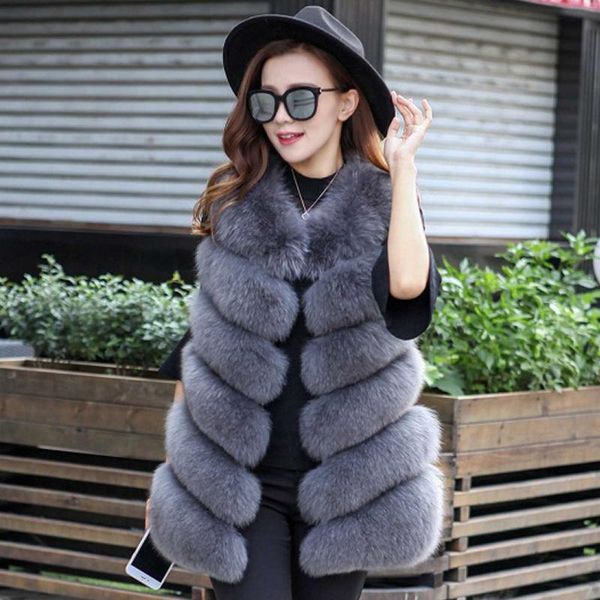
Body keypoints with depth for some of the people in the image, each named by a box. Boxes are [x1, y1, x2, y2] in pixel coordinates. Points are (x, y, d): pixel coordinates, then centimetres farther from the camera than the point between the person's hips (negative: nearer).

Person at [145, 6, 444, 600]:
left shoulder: (382, 205, -1)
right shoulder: (234, 203, 3)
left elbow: (406, 283, -25)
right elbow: (199, 345, 11)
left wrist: (401, 166, -15)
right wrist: (174, 468, 11)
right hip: (240, 476, 1)